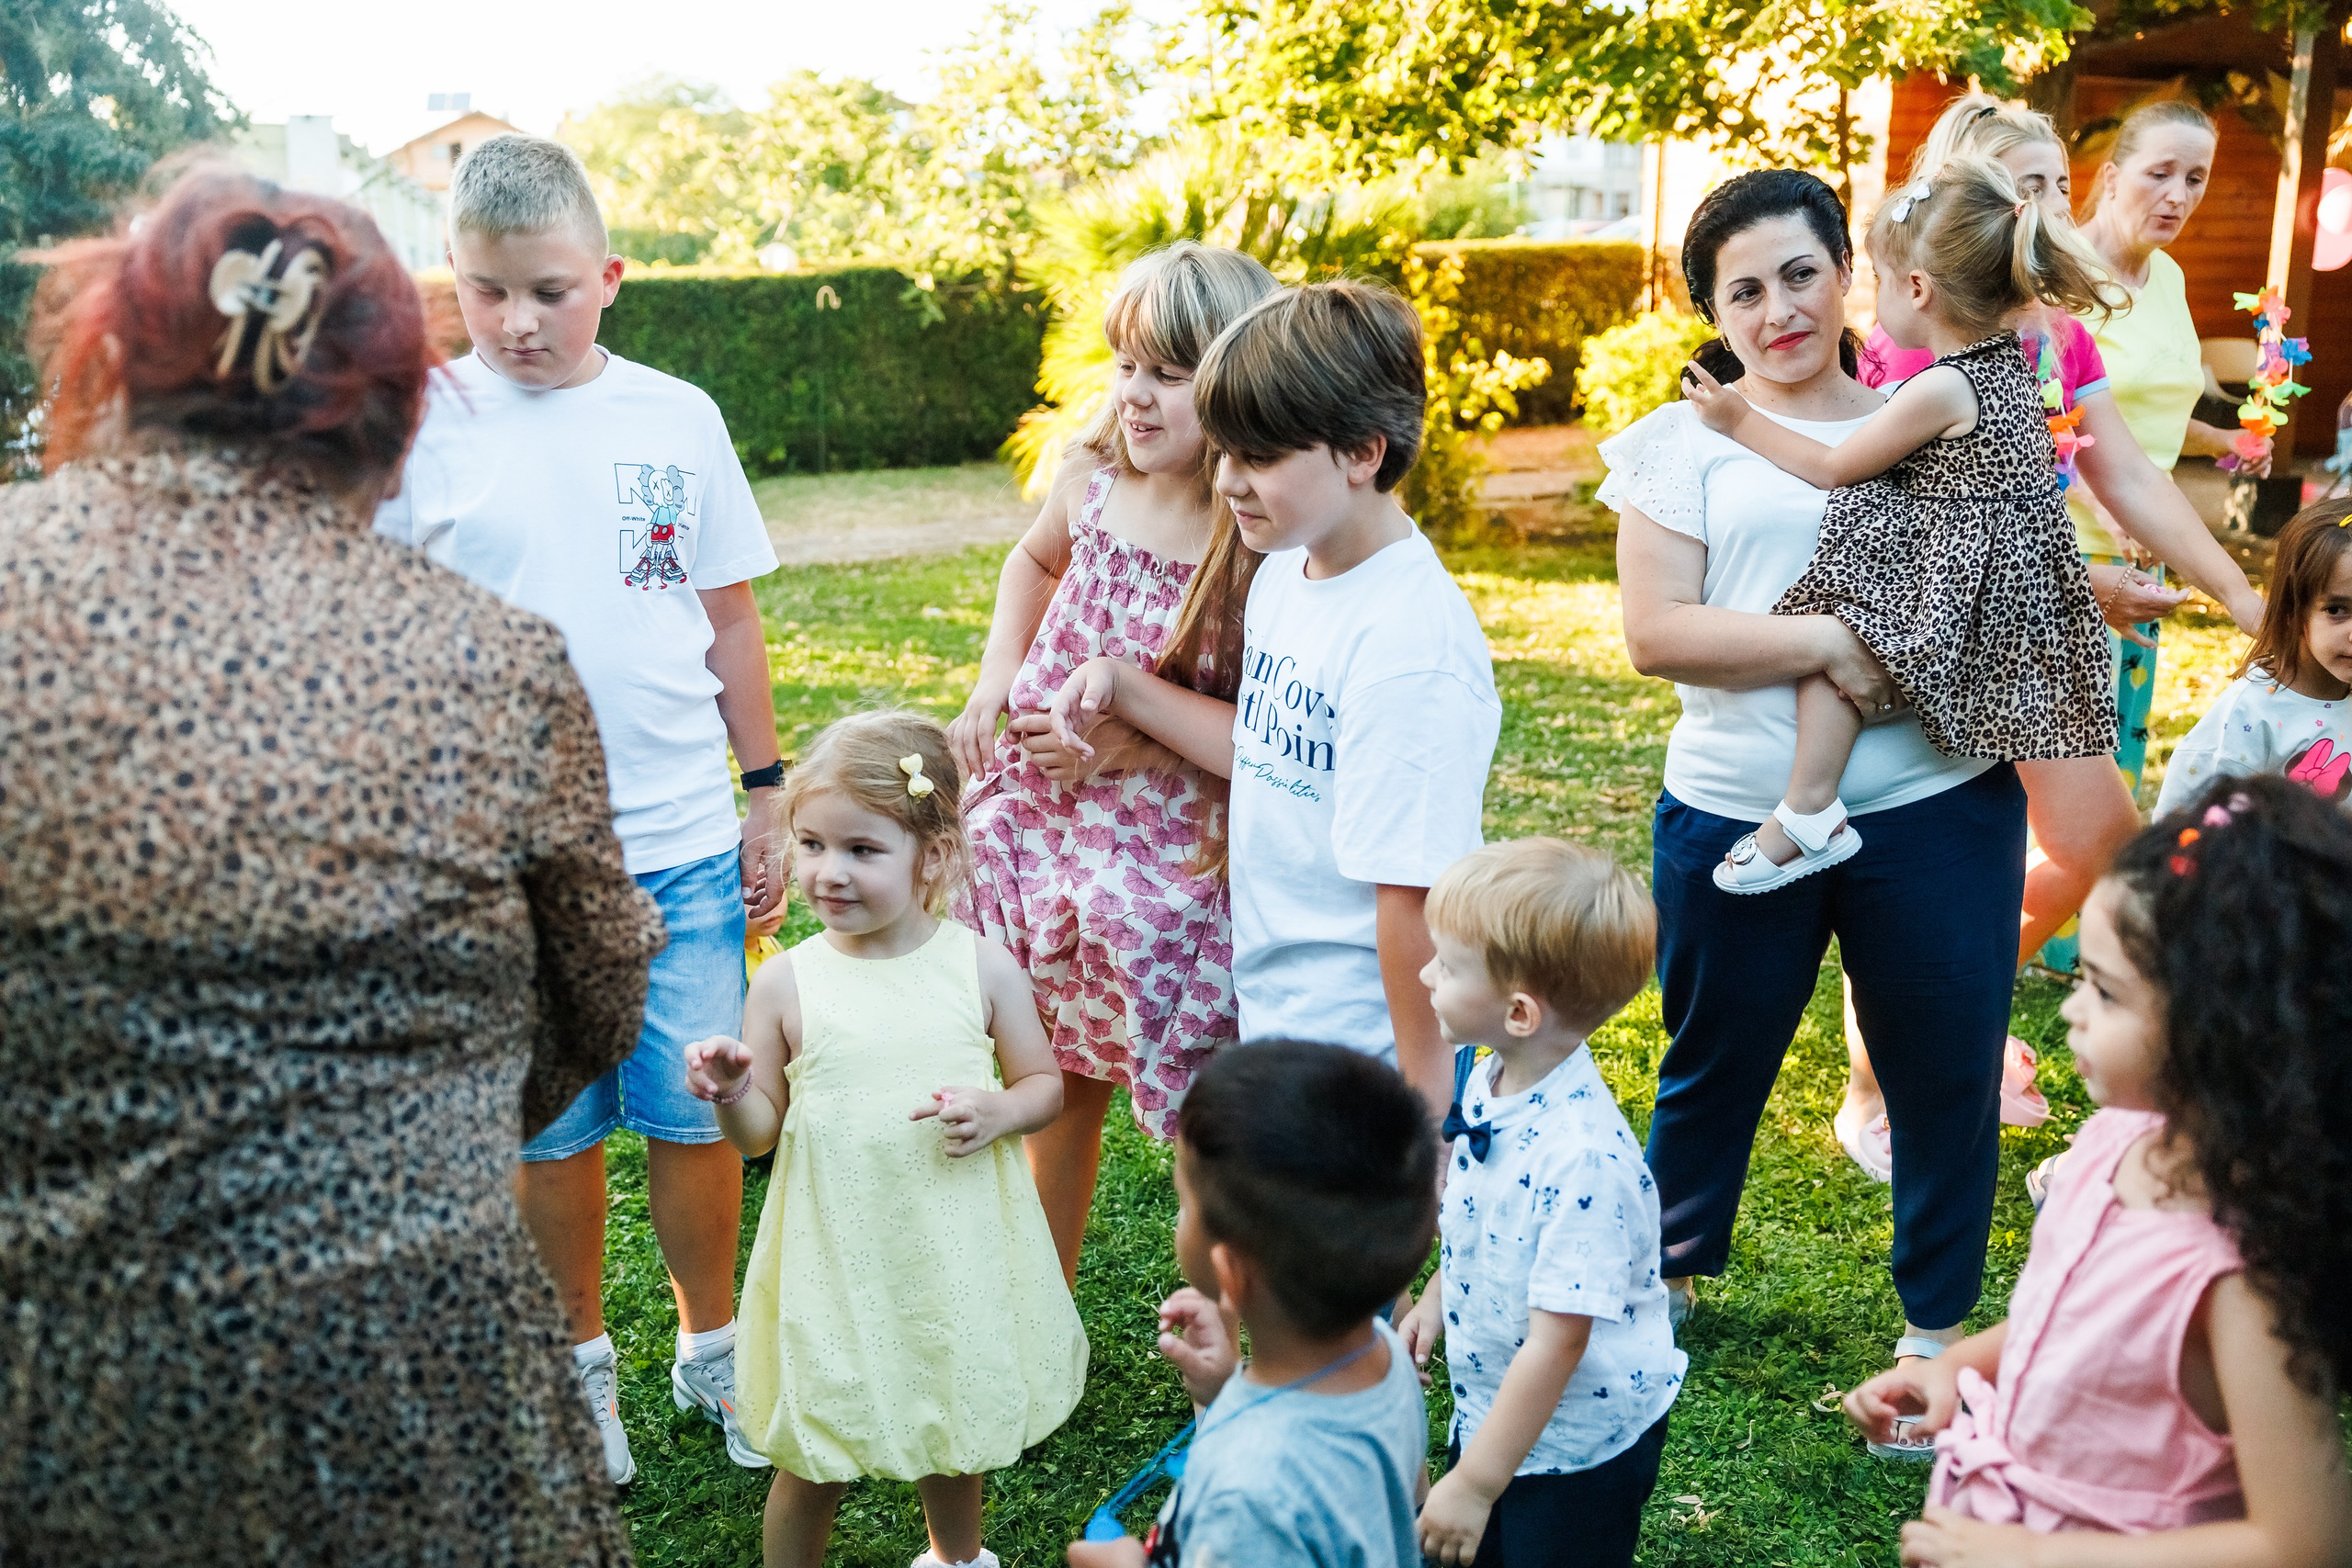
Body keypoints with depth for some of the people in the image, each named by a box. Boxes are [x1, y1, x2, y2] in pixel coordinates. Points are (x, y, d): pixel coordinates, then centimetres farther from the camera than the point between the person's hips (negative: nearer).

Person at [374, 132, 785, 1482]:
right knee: (551, 1128, 11)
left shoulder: (676, 417, 2)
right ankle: (583, 1357, 33)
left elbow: (731, 621, 10)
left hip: (684, 839, 1)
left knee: (695, 1114, 8)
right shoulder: (422, 428, -2)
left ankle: (713, 1348, 31)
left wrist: (766, 793, 10)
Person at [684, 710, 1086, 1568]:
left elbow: (1044, 1084, 2)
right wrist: (732, 1096, -23)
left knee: (957, 1432, 22)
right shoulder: (786, 984, -10)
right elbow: (759, 1131, -2)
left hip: (956, 1258, 1)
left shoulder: (983, 966, -8)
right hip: (836, 1262, -1)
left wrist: (997, 1112, -19)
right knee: (812, 1460, 10)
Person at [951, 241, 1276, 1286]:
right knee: (1057, 1097, 21)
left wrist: (1140, 721, -21)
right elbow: (1034, 561, 21)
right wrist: (994, 684, 9)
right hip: (1043, 832, 5)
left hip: (1177, 861, -5)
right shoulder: (1093, 484, -2)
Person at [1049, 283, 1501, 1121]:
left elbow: (1414, 892, -24)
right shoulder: (1285, 572, 2)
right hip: (1273, 1017, 9)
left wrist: (1422, 1099, -19)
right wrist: (1120, 686, 7)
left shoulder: (1407, 650, -27)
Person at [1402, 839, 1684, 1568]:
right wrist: (1437, 1294, 20)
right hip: (1493, 1411, 8)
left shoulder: (1583, 1160, -35)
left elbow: (1556, 1342, -29)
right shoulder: (1485, 1078, -9)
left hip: (1581, 1446, -8)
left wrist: (1475, 1482, -23)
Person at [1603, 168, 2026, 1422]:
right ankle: (1667, 1276, 39)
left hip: (1937, 808, 2)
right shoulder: (1684, 444, 2)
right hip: (1739, 816, -1)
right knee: (1715, 1061, 15)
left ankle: (1939, 1322, 32)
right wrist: (1830, 644, -17)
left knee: (1949, 1070, 10)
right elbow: (1654, 633, -9)